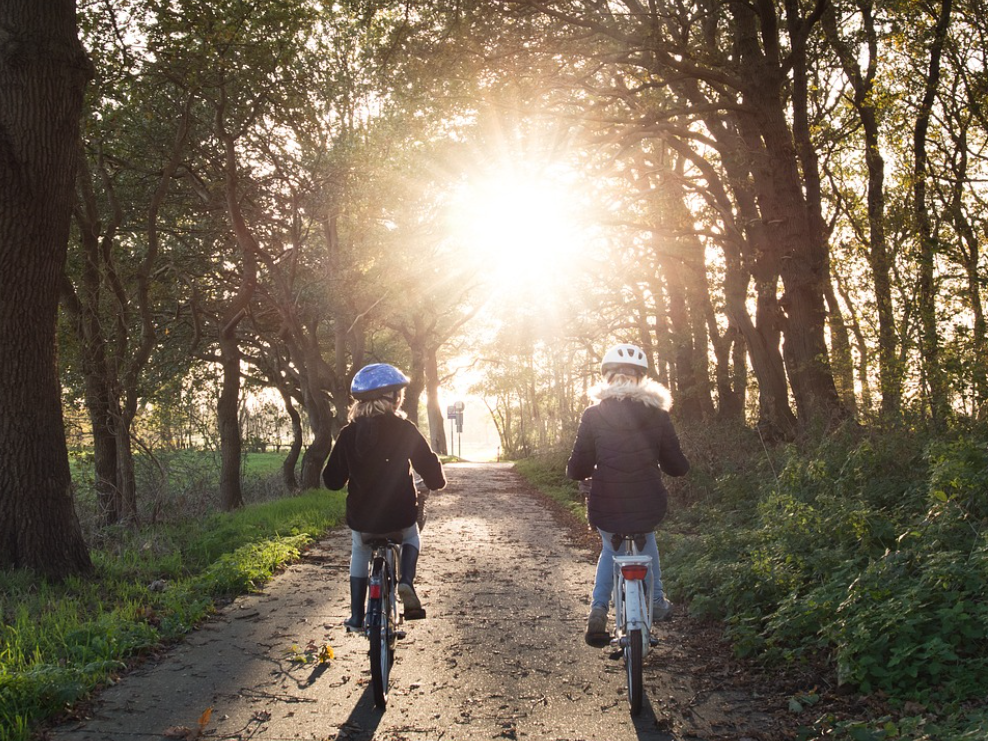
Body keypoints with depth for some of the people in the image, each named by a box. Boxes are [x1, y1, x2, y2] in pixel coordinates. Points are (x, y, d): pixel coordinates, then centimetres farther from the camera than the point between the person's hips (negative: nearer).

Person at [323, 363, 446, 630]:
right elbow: (429, 466, -8)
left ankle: (356, 616, 25)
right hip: (399, 516, -1)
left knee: (359, 553, 30)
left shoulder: (348, 434, -3)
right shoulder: (404, 429, -9)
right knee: (411, 537, 31)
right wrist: (437, 481, 15)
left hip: (361, 518, 2)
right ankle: (407, 581, 5)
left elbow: (332, 480, 2)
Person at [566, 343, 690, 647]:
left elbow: (577, 469, -4)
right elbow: (677, 466, 3)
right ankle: (656, 602, 39)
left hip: (605, 510, -1)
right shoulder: (657, 415, -2)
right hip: (647, 508, 1)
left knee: (610, 549, 31)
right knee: (647, 538, 36)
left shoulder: (593, 416, -4)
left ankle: (598, 609, 13)